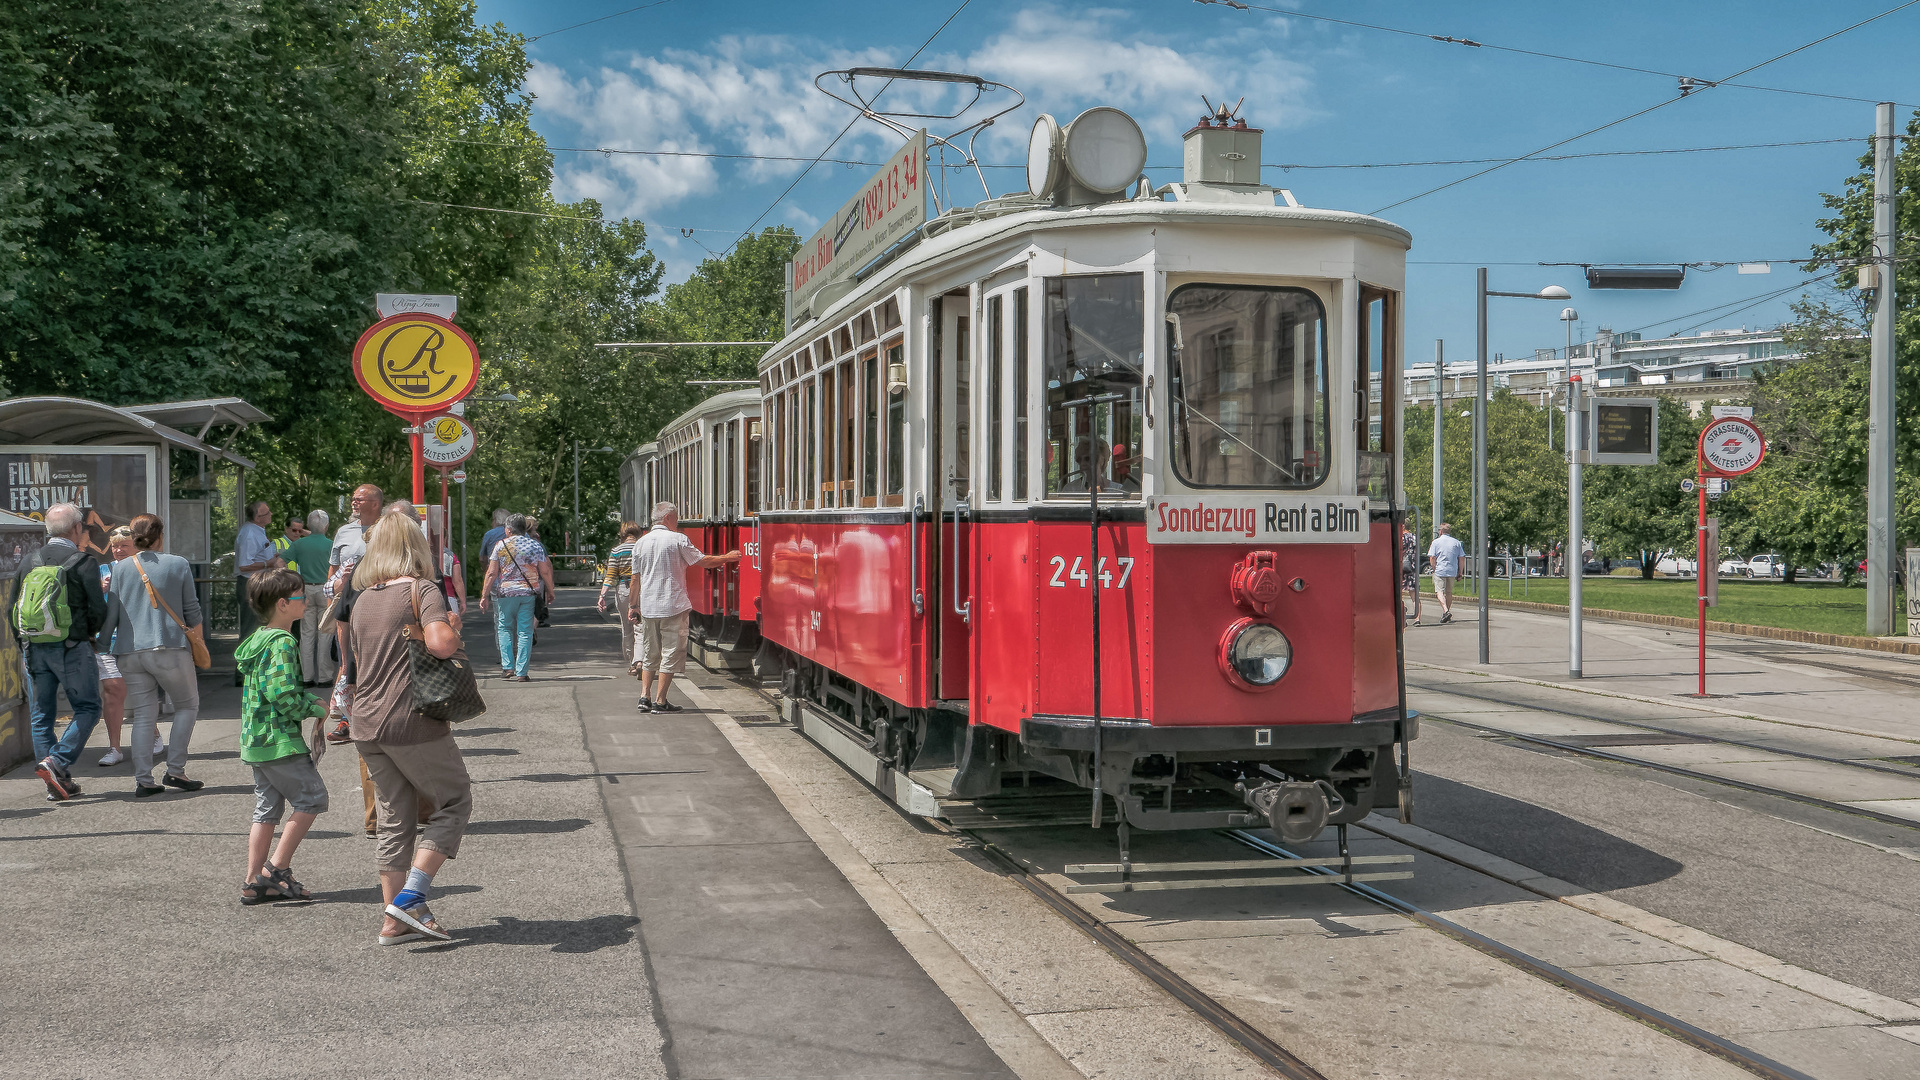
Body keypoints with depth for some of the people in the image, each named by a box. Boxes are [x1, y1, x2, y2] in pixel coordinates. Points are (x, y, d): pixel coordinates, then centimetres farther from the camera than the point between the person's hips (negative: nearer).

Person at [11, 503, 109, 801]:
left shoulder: (28, 562, 7)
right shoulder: (83, 562, -8)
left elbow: (11, 612, 10)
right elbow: (99, 612, -9)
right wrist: (89, 633, 12)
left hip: (34, 650, 5)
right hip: (73, 648, -5)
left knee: (40, 716, 10)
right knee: (87, 709, 5)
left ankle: (57, 783, 10)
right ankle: (56, 763, -13)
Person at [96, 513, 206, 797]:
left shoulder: (120, 568, 7)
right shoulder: (178, 565, 1)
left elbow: (110, 614, 6)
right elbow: (192, 610, 6)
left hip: (129, 653, 3)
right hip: (170, 648, -3)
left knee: (143, 716, 8)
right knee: (187, 705, 13)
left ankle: (142, 780, 3)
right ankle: (175, 770, 4)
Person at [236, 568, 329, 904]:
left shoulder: (257, 639, 15)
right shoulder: (283, 643, -15)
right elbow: (284, 693, -24)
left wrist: (311, 701, 12)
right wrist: (315, 709, -8)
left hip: (255, 739, 9)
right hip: (281, 739, -9)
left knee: (267, 807, 12)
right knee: (312, 798, 0)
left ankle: (253, 882, 13)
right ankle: (277, 867, -2)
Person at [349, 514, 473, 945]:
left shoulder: (362, 599, 14)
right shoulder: (422, 589, -7)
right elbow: (440, 643, -24)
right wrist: (453, 629, -3)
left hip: (367, 725, 7)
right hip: (413, 720, -7)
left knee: (394, 819, 13)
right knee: (454, 802, 8)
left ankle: (395, 921, 15)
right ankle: (410, 897, -3)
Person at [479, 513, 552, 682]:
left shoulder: (501, 545, 0)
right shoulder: (535, 545, 4)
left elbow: (491, 573, -2)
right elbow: (545, 571, 2)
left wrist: (484, 596, 3)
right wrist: (550, 591, 16)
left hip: (506, 592, -1)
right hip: (530, 592, 1)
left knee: (504, 628, 14)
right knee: (525, 631, 3)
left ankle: (507, 667, 2)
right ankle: (521, 672, -1)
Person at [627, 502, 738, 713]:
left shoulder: (641, 543, 9)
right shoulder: (678, 539, -6)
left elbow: (636, 579, 10)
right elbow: (701, 561, -2)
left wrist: (633, 606, 16)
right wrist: (726, 558, 11)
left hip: (648, 607, 5)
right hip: (673, 605, -5)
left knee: (650, 654, 15)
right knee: (671, 653, 0)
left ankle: (645, 697, 7)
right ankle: (660, 701, -2)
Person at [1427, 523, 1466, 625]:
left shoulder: (1436, 542, -1)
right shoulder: (1456, 543, 9)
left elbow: (1432, 557, -7)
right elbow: (1461, 558, 7)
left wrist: (1434, 569, 3)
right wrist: (1460, 573, 12)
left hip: (1440, 570, -4)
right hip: (1452, 571, 4)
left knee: (1439, 591, -5)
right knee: (1449, 592, 14)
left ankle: (1446, 611, -25)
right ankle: (1447, 615, 20)